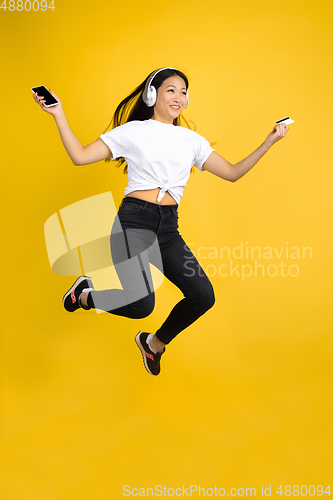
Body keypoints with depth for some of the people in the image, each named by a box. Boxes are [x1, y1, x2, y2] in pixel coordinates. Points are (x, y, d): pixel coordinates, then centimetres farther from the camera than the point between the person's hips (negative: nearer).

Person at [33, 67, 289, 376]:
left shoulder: (192, 140, 17)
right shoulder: (132, 131, 6)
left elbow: (232, 173, 16)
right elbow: (80, 156, 2)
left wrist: (269, 142, 11)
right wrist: (58, 114, -6)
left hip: (168, 227, 5)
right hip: (135, 220, -5)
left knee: (203, 296, -9)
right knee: (141, 304, -24)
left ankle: (155, 342, 21)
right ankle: (85, 293, 10)